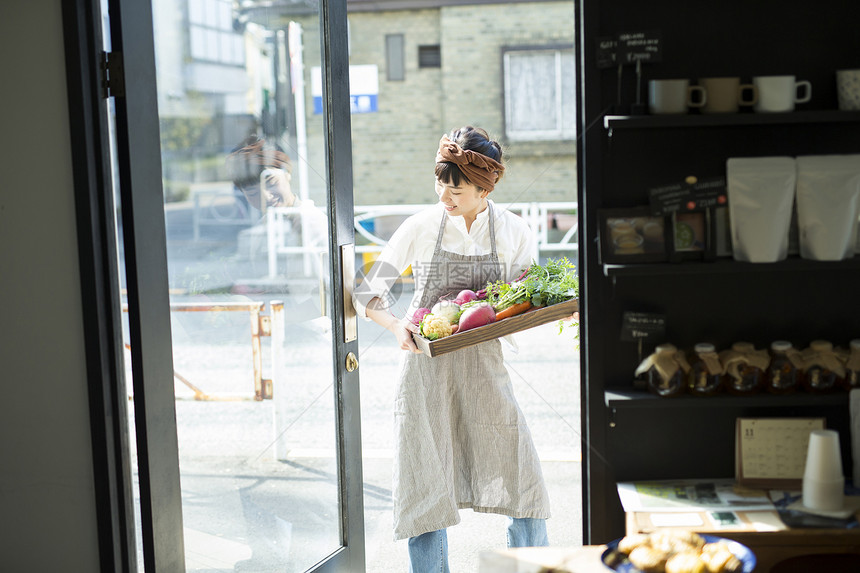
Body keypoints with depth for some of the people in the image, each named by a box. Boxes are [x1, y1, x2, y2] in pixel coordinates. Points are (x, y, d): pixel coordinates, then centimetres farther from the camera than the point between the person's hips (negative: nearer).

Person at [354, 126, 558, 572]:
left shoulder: (515, 234, 1)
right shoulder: (421, 227, -2)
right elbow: (366, 295, 2)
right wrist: (396, 325, -16)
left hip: (483, 366, 1)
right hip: (426, 366, -1)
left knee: (524, 485, -1)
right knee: (426, 488, 2)